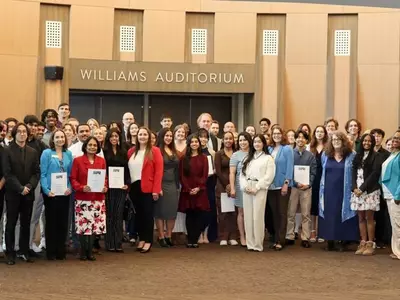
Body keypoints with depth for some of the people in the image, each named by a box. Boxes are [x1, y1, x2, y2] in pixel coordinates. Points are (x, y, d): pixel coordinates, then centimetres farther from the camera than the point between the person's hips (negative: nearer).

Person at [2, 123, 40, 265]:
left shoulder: (33, 152, 10)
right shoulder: (7, 151, -3)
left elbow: (37, 172, 5)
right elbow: (7, 173, -9)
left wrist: (29, 186, -11)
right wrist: (20, 188, -15)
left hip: (28, 193, 3)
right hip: (12, 193, -3)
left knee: (26, 224, 8)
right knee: (11, 224, 2)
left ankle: (24, 252, 16)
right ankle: (10, 254, 7)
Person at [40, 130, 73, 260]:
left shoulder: (68, 154, 9)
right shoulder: (47, 153, -3)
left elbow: (71, 173, 10)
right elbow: (43, 174, -6)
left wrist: (70, 187, -6)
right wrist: (46, 190, -17)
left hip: (64, 193, 4)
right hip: (51, 193, -4)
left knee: (63, 222, 7)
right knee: (51, 221, 2)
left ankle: (61, 251, 16)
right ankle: (51, 251, 10)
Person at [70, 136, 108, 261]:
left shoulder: (101, 161, 9)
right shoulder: (77, 160, -1)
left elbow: (105, 178, 14)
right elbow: (73, 179, -2)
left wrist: (105, 187, -6)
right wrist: (82, 187, -18)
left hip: (98, 198, 3)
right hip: (82, 198, -3)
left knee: (95, 225, 3)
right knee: (83, 225, -3)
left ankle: (90, 251, 15)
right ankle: (83, 251, 11)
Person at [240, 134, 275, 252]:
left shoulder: (268, 158, 4)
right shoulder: (248, 158, 20)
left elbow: (269, 176, -6)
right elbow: (242, 173, 13)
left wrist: (256, 188, -13)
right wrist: (245, 186, -5)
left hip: (260, 189, -5)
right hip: (247, 189, 5)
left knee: (257, 216, -8)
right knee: (248, 216, 2)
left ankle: (258, 244, -3)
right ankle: (250, 243, 6)